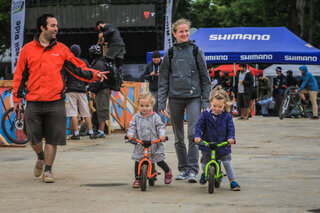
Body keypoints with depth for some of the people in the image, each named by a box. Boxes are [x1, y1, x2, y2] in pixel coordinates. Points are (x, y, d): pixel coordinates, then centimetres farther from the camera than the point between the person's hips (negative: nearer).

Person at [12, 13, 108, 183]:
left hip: (55, 103, 0)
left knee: (52, 139, -1)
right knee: (34, 139, 4)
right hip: (34, 103, 0)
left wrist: (94, 74, -4)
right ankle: (41, 158, 35)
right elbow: (20, 75, 10)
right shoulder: (28, 49, 7)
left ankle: (48, 170, 12)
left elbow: (78, 68, 11)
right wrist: (17, 97, 6)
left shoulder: (61, 49, 9)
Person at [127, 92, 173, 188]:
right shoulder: (136, 117, 3)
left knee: (159, 161, -1)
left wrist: (162, 135, -25)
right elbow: (132, 127, -1)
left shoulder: (155, 117, -2)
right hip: (140, 145, 2)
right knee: (138, 162, -1)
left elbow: (160, 127, -6)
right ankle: (137, 179, 14)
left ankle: (168, 171, 28)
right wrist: (130, 134, -21)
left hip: (154, 144, -2)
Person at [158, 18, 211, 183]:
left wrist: (206, 101, -1)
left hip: (193, 97, -2)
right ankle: (183, 169, 17)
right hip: (175, 98, 2)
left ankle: (192, 169, -12)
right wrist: (161, 102, 2)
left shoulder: (196, 51, 4)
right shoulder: (170, 54, 8)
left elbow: (205, 78, 6)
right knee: (178, 138, 7)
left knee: (194, 133, -15)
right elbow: (163, 80, 10)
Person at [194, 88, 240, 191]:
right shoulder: (206, 114, -5)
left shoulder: (227, 116, -5)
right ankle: (205, 173, 41)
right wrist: (197, 136, -23)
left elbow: (231, 128, -6)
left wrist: (231, 138, -25)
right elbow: (199, 126, -6)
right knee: (205, 163, 7)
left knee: (226, 162, -5)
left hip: (223, 144, -1)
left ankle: (233, 181, 6)